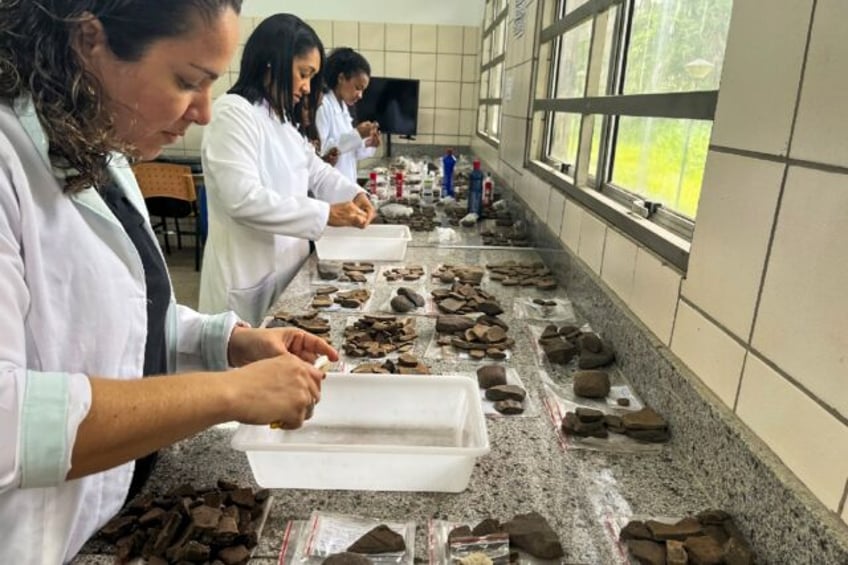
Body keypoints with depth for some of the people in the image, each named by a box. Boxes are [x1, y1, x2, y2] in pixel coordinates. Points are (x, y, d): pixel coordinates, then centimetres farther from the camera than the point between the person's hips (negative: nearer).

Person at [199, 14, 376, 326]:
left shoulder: (280, 117, 12)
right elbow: (243, 199, -27)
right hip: (249, 274, -8)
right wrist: (325, 213, -25)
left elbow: (313, 167, 18)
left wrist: (353, 193, -1)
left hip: (285, 264, 8)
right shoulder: (233, 113, -17)